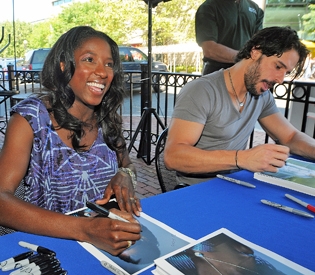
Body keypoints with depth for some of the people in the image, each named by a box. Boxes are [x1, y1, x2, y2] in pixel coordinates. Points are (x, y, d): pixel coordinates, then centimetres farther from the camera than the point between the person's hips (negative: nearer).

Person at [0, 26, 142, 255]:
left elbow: (127, 165, 12)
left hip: (106, 239, 3)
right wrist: (84, 229, -35)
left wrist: (125, 175, -12)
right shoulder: (31, 116, -13)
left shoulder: (108, 118, -1)